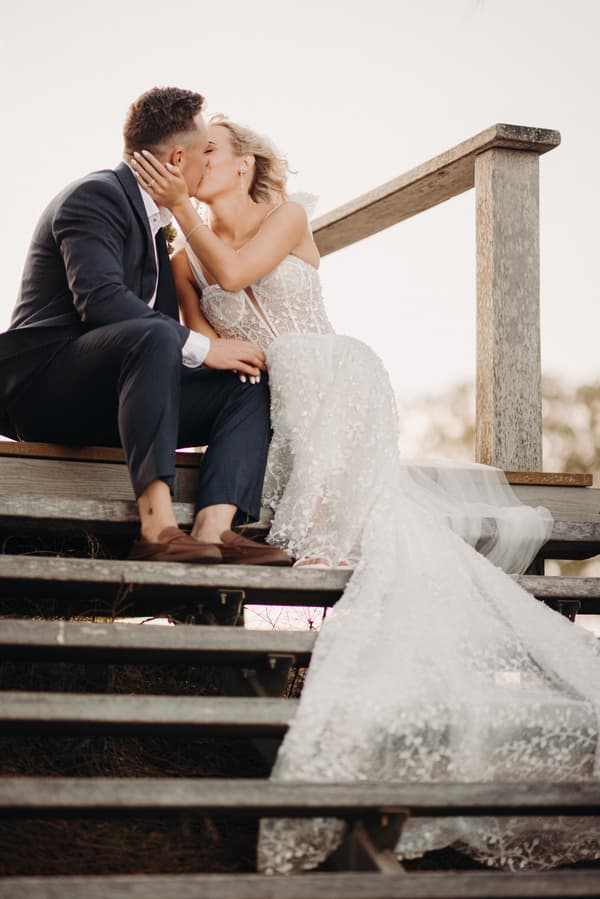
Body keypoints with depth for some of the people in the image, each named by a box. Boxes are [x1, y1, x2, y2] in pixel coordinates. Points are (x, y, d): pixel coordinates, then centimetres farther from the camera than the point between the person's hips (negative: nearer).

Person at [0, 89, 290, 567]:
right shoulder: (95, 195, -9)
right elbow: (99, 298, -24)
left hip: (103, 398, 9)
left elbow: (164, 317, 19)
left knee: (248, 386, -4)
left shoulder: (152, 219, 21)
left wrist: (232, 353, 0)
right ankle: (158, 528, -43)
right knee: (153, 337, -36)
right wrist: (202, 347, -21)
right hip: (41, 382, -9)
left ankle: (213, 529, -26)